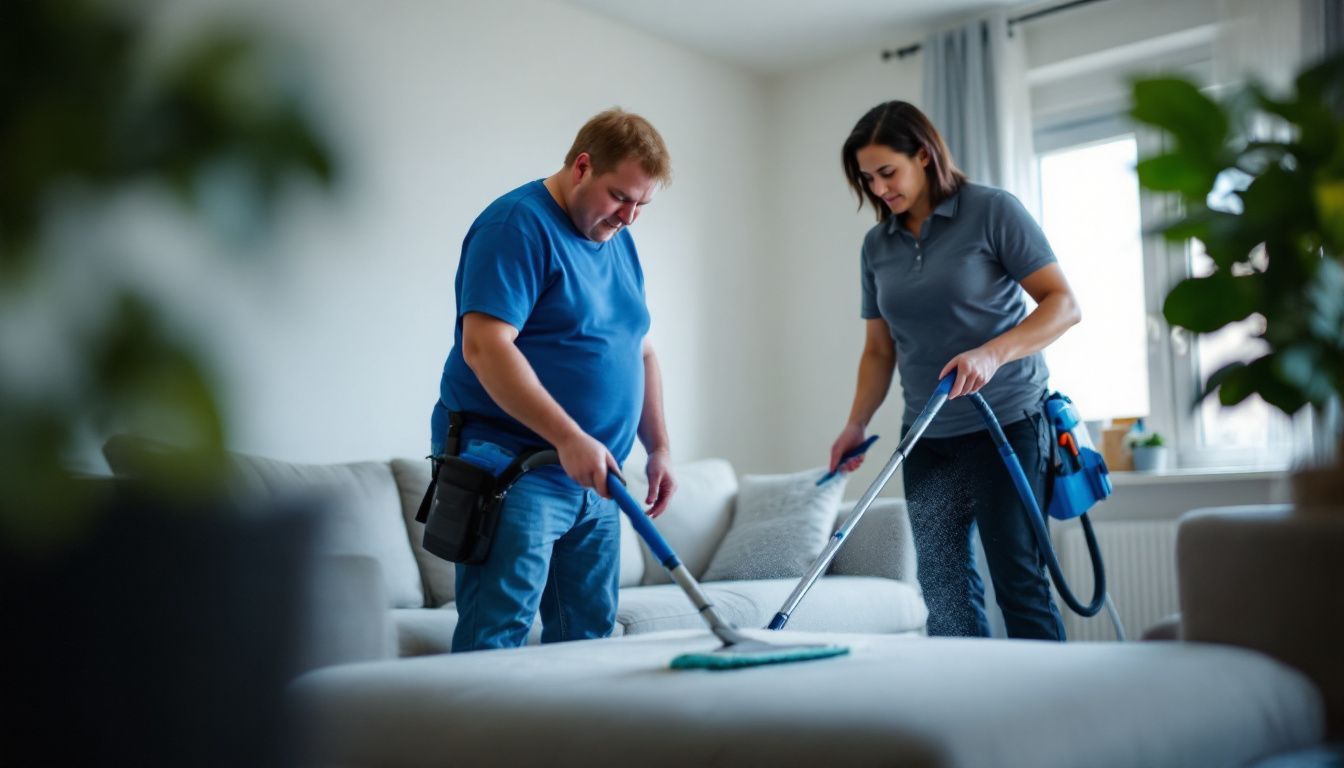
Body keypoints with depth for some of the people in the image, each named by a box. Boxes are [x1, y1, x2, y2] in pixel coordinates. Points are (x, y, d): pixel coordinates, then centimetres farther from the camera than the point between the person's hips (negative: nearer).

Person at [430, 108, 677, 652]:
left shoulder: (620, 241, 16)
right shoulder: (516, 225, -12)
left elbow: (640, 352, 22)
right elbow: (484, 347, -22)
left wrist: (658, 448, 12)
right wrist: (569, 438, -26)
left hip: (592, 480, 8)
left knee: (589, 638, 11)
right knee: (495, 641, -9)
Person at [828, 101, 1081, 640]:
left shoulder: (992, 211, -6)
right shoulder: (877, 245, 10)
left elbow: (1063, 305, -10)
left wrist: (992, 353, -25)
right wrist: (856, 424, -1)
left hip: (1006, 422, -5)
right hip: (927, 438, 5)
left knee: (1017, 580, -6)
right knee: (945, 594, 4)